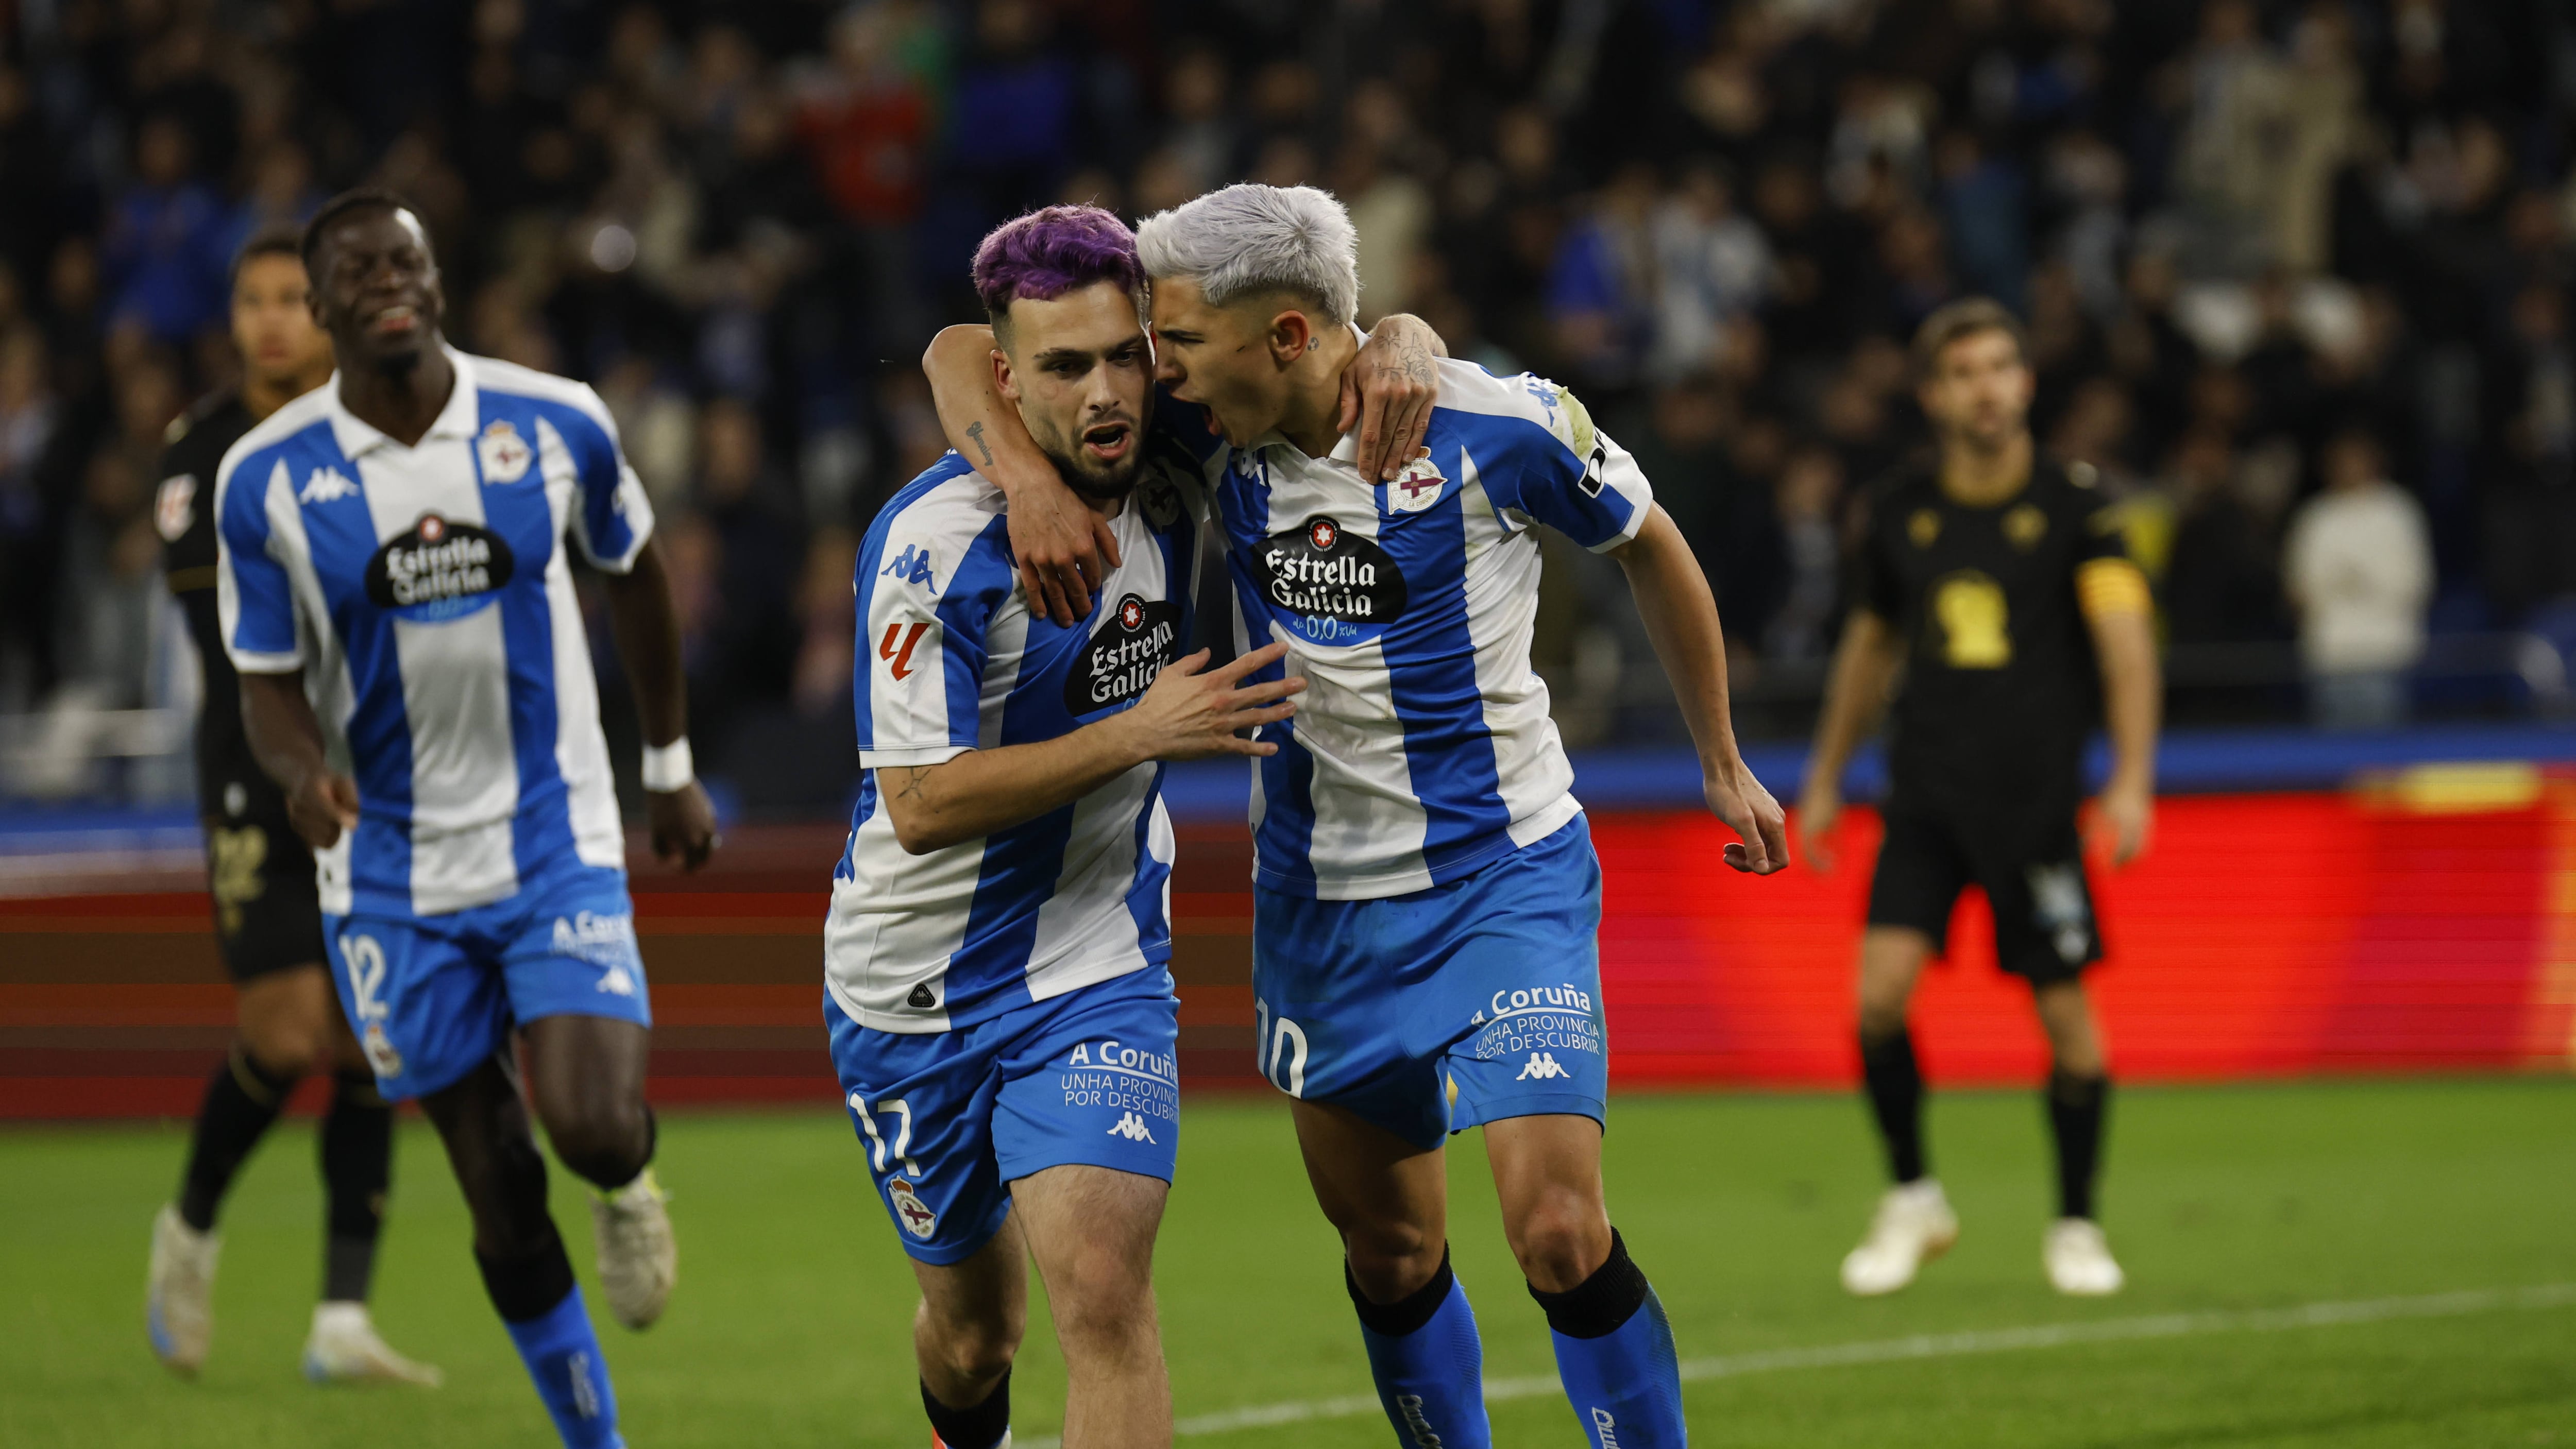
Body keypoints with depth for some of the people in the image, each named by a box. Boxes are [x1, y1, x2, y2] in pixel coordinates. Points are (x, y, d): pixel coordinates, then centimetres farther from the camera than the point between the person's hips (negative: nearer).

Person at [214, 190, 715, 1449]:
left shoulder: (554, 425, -6)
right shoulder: (267, 481, -8)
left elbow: (633, 573, 13)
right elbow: (267, 682, -2)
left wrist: (671, 768, 18)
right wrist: (302, 769, -25)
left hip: (557, 840, 0)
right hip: (397, 878, 0)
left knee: (591, 1125, -20)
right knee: (501, 1191, 2)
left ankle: (630, 1179, 18)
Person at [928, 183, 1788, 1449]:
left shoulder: (1502, 428, -15)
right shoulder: (1222, 431, -6)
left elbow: (1650, 549, 4)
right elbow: (964, 354, -2)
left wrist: (1721, 763, 13)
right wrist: (1027, 477, -24)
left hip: (1505, 881, -4)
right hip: (1317, 900, 5)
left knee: (1560, 1236, -17)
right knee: (1390, 1259, 9)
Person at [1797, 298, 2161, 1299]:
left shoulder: (2071, 505, -4)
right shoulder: (1900, 510, 6)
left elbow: (2125, 638, -10)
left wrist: (2132, 780, -21)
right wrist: (1825, 780, 23)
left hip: (2035, 797, -2)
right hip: (1925, 793, 2)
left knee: (2065, 1012, -1)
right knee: (1880, 993, -12)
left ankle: (2076, 1227, 16)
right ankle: (1912, 1200, 7)